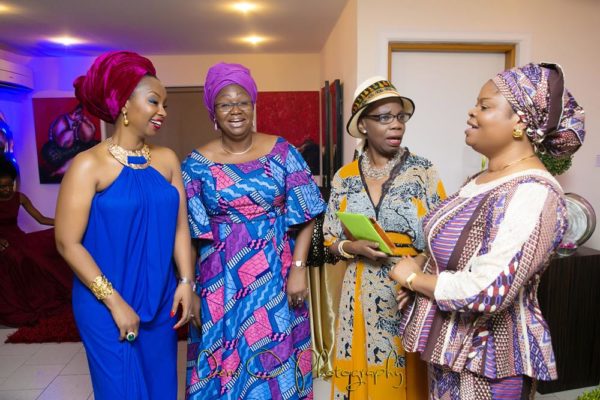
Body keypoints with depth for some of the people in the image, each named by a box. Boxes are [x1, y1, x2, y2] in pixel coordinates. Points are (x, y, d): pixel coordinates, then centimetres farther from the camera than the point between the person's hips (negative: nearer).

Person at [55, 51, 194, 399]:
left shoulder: (167, 159, 1)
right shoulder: (89, 165, -12)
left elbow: (180, 226, 2)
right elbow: (68, 243, -12)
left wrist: (186, 282, -6)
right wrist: (114, 302, -13)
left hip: (161, 300, 4)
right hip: (106, 304, -4)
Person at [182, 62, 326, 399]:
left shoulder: (282, 152, -3)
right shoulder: (197, 164, -2)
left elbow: (305, 216, -3)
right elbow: (186, 232, 0)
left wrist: (298, 269, -10)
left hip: (275, 277, 0)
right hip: (222, 282, 1)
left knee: (276, 358, 13)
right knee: (223, 362, 14)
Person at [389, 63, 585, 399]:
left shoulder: (532, 194, -25)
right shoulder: (485, 179, 4)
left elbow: (487, 292, -31)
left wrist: (414, 278, -17)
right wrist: (420, 266, -3)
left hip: (486, 360, -8)